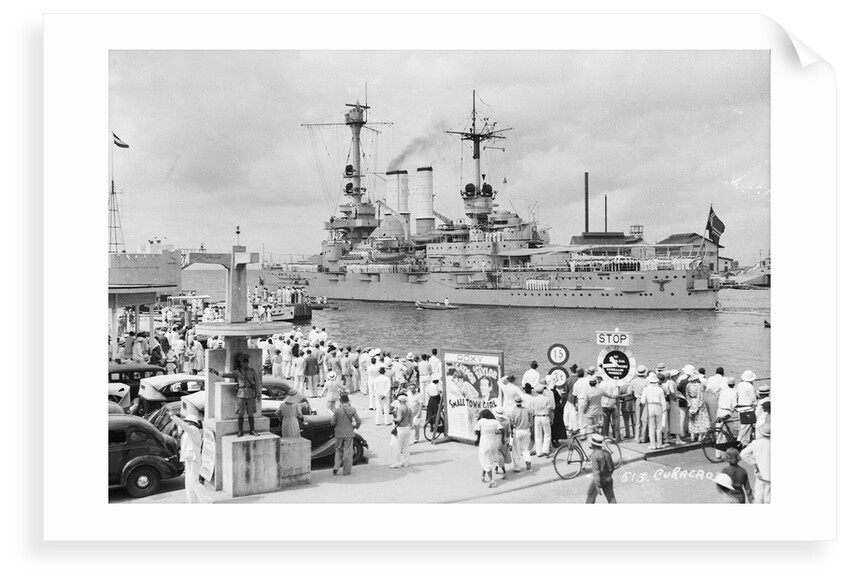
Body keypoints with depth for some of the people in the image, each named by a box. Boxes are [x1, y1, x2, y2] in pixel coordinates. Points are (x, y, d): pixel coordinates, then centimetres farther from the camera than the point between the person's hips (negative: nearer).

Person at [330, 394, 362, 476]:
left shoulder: (337, 410, -9)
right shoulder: (352, 410, -7)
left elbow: (333, 423, -6)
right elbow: (358, 421, -8)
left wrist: (332, 416, 14)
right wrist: (355, 426, 11)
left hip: (339, 433, 0)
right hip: (349, 433, 0)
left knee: (338, 451, 18)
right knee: (348, 452, 7)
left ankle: (336, 467, 9)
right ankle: (346, 471, 10)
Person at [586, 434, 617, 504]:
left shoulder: (594, 455, -19)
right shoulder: (606, 452, 3)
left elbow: (596, 471, -25)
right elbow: (612, 467, 13)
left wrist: (597, 486, -26)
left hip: (599, 479, -5)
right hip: (608, 479, 6)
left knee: (591, 496, 16)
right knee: (611, 498, 5)